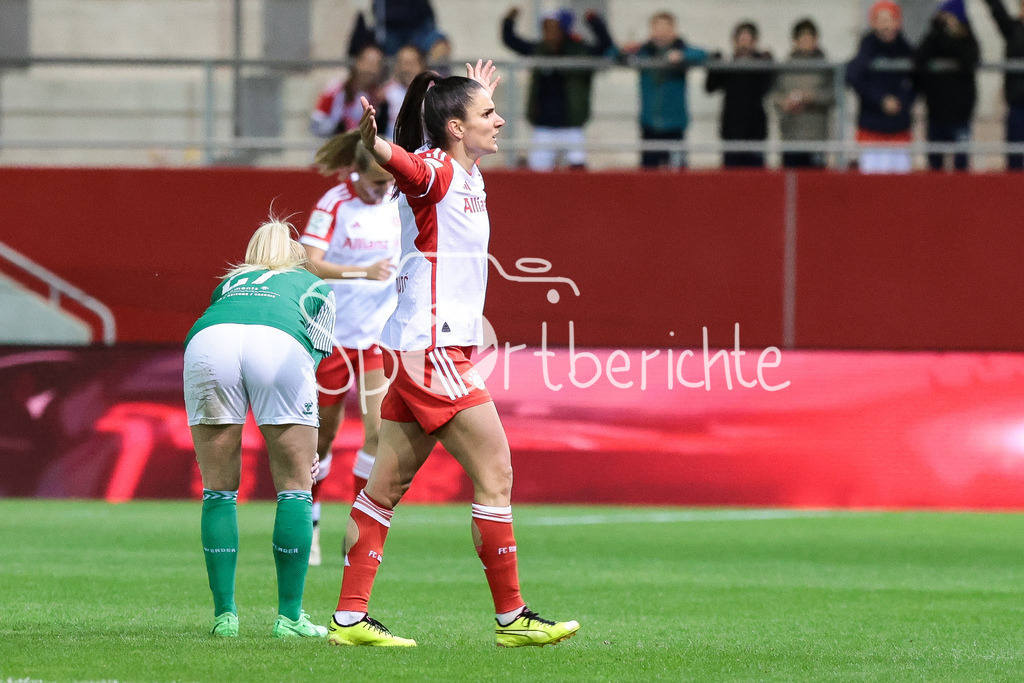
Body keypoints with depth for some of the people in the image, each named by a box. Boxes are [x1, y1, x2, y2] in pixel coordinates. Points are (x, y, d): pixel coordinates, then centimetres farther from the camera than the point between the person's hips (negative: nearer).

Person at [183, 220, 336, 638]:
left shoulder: (229, 283, 43)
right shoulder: (316, 289, 35)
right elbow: (315, 357, 25)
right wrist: (309, 444, 26)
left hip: (207, 342, 2)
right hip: (279, 344, -2)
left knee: (219, 490, 13)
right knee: (295, 487, 10)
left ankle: (224, 614, 10)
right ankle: (290, 617, 8)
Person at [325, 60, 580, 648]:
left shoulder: (469, 174, 14)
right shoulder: (433, 171, -12)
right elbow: (402, 162, -36)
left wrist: (477, 94, 52)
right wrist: (372, 140, -57)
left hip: (446, 350, 9)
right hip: (431, 350, -9)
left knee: (387, 487, 8)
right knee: (496, 476, -6)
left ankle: (351, 618, 9)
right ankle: (511, 617, 0)